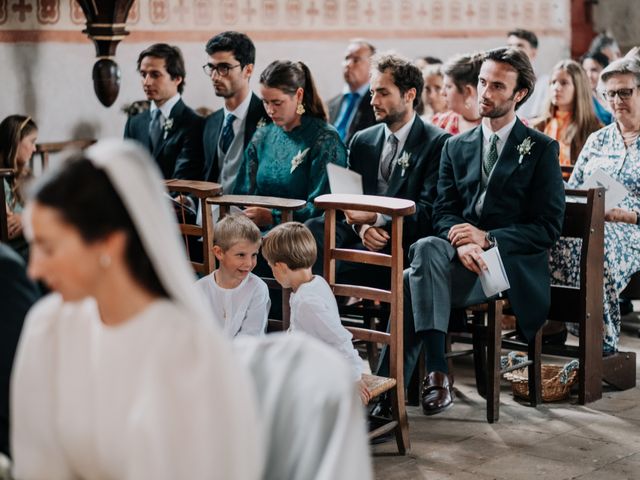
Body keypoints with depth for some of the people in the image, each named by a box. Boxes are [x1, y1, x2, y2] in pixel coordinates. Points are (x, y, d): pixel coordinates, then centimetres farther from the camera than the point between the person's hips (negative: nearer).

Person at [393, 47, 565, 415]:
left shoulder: (542, 149, 5)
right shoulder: (456, 147, 18)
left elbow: (549, 228, -2)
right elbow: (444, 212, 9)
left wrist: (487, 239, -15)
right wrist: (460, 242, -15)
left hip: (512, 264, -4)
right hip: (463, 259, 4)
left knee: (415, 282, -28)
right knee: (427, 248, -32)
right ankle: (437, 371, -32)